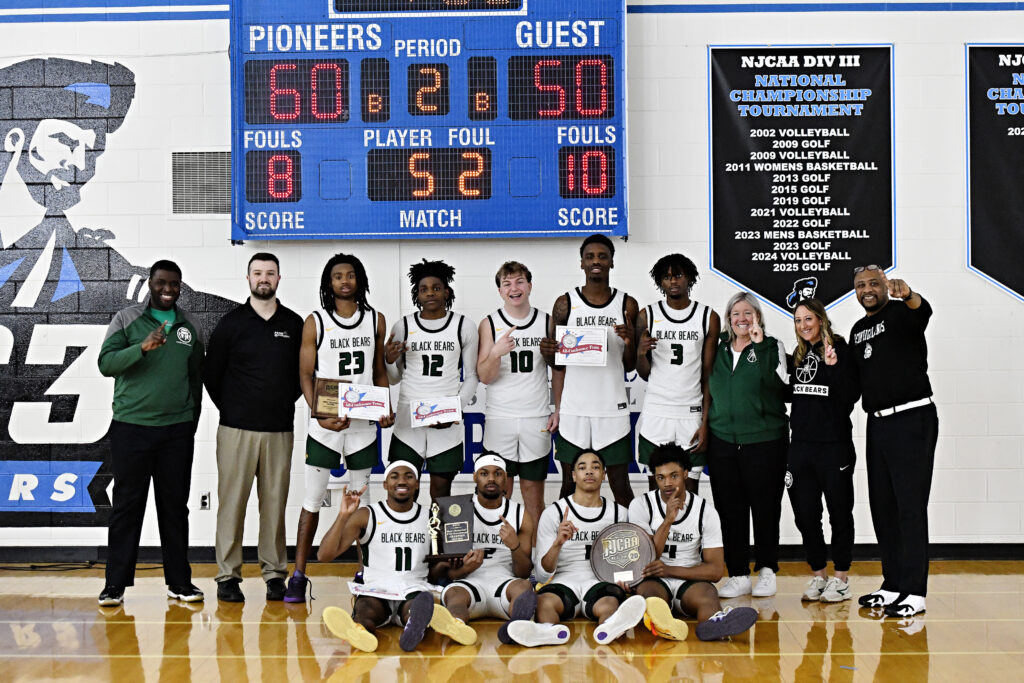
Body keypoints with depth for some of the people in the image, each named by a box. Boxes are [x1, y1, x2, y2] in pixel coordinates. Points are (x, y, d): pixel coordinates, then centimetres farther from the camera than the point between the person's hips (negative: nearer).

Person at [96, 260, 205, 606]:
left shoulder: (190, 325, 11)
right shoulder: (127, 319, 2)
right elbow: (106, 364, -9)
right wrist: (143, 347, -24)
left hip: (177, 430, 3)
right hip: (131, 426, -3)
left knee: (175, 505, 7)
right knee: (127, 504, 1)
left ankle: (179, 581, 14)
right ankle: (116, 584, 8)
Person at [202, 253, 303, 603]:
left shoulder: (295, 324, 9)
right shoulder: (231, 323, 3)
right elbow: (211, 374, 8)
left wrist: (287, 403, 10)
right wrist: (230, 408, 8)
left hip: (280, 429, 2)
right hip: (237, 429, -2)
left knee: (275, 501, 4)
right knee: (232, 501, -1)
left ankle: (275, 573, 13)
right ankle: (228, 575, 7)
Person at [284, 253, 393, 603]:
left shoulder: (376, 319, 8)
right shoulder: (315, 322, 0)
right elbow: (305, 376, -2)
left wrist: (386, 408, -2)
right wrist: (320, 415, -16)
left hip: (364, 425, 2)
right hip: (324, 425, -2)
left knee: (362, 501, 10)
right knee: (312, 500, 0)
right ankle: (298, 575, 7)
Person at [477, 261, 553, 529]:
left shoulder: (547, 322, 5)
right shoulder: (489, 324, 0)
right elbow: (484, 377, -4)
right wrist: (496, 353, -23)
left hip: (537, 418, 1)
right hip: (499, 417, -1)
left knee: (533, 486, 6)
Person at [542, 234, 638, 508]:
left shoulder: (627, 305, 5)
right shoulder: (565, 304, 4)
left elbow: (630, 366, 8)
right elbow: (557, 363, 10)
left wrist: (630, 342, -12)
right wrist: (549, 353, -12)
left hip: (613, 410, 0)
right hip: (573, 410, 0)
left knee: (620, 484, 3)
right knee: (569, 484, 6)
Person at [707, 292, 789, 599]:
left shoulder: (772, 347, 2)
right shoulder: (718, 349, 12)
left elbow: (782, 387, -12)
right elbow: (710, 388, 20)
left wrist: (759, 346, -14)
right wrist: (706, 426, 7)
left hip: (764, 439, -3)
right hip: (723, 440, 3)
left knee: (765, 507, 2)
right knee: (729, 509, 4)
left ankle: (766, 571, 14)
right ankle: (738, 575, 12)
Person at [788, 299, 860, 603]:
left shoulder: (840, 350, -6)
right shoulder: (798, 355, 13)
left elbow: (851, 395, -13)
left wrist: (834, 366, -26)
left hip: (834, 445, -6)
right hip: (801, 445, 6)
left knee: (839, 512, 5)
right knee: (805, 514, 9)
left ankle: (841, 578, 15)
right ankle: (818, 574, 22)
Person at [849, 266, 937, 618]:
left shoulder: (901, 313, -5)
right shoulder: (858, 330, 17)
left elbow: (923, 311, -30)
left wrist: (907, 294, -50)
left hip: (912, 419, -7)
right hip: (877, 422, 8)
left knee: (910, 506, -7)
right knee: (882, 506, 9)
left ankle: (914, 592, -3)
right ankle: (893, 586, 18)